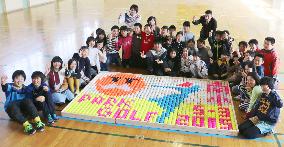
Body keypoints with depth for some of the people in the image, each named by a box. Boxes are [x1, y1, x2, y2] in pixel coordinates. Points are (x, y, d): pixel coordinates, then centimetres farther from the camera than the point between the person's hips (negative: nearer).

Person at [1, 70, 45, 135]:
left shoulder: (25, 88, 10)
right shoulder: (10, 86, -2)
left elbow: (30, 98, 2)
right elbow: (5, 88, -27)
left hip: (23, 109, 2)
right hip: (12, 108, -2)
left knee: (27, 101, -27)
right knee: (13, 106, -35)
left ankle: (38, 122, -38)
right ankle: (27, 125, -52)